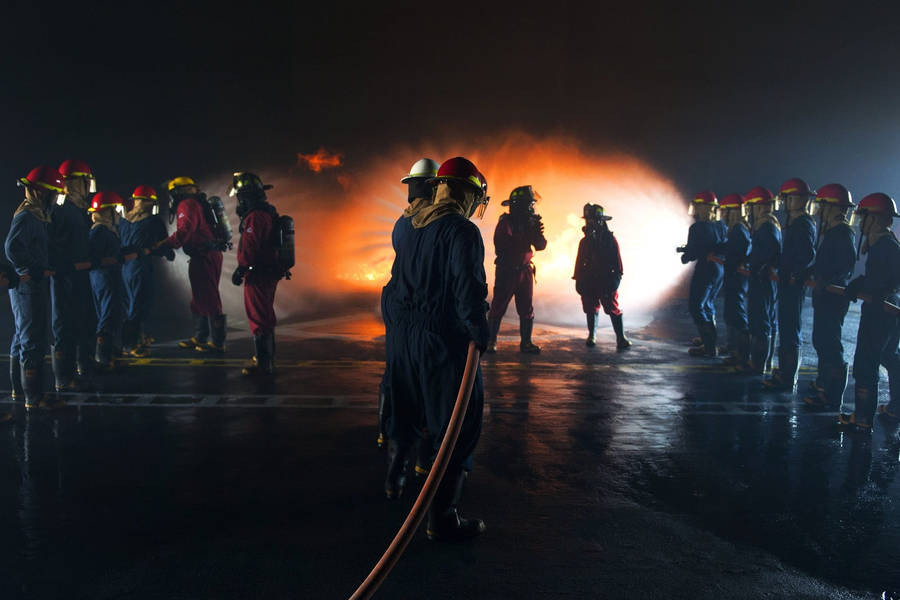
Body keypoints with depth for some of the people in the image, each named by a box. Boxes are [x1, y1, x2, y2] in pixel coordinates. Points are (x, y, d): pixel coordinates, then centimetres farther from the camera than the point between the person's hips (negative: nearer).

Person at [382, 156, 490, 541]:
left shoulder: (415, 228, 13)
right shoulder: (462, 231, -12)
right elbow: (468, 288, -24)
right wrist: (480, 333, -19)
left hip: (403, 335, 9)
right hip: (444, 339, -9)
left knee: (404, 411, 26)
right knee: (459, 426, -1)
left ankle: (394, 479, 46)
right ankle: (442, 519, 1)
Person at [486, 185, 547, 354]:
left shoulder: (529, 221, 9)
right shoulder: (506, 222, -9)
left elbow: (541, 245, 7)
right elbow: (501, 245, -22)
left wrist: (538, 233, -14)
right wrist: (526, 234, -26)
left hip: (525, 271, 6)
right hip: (507, 271, -6)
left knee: (527, 309, 6)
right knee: (498, 308, -1)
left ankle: (526, 342, 13)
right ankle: (491, 341, 8)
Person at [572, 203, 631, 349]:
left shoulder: (610, 239, 0)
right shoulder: (585, 241, 9)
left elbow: (617, 260, 1)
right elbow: (579, 261, 11)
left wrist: (616, 278, -6)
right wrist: (578, 281, 7)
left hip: (607, 281, -3)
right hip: (589, 282, 3)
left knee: (613, 309, -7)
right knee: (591, 309, 10)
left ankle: (621, 338, -4)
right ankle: (592, 336, 25)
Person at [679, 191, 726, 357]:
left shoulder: (697, 228, -17)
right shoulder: (721, 225, 6)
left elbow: (692, 253, -17)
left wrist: (684, 256, 6)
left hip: (705, 270, -8)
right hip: (720, 269, 8)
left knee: (696, 307, 0)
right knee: (708, 305, 22)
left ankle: (710, 347, -2)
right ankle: (709, 339, 32)